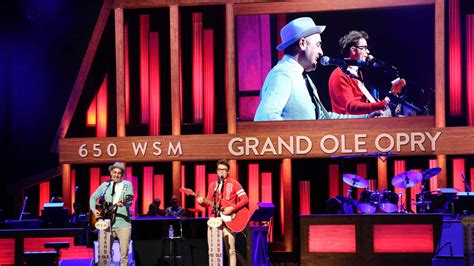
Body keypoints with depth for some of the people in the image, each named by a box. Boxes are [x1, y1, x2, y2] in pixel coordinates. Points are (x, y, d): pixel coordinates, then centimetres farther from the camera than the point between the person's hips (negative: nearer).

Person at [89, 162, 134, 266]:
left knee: (124, 252, -5)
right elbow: (93, 197, 16)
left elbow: (129, 201, -10)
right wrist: (94, 210, -1)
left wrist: (123, 203, -32)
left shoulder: (127, 185, 4)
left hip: (123, 223, -2)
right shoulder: (105, 185, 11)